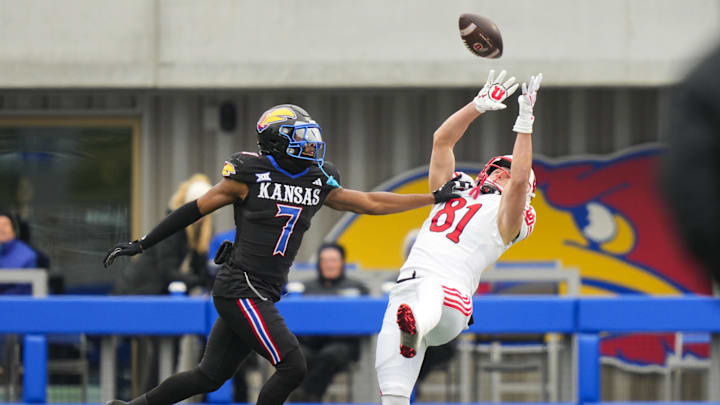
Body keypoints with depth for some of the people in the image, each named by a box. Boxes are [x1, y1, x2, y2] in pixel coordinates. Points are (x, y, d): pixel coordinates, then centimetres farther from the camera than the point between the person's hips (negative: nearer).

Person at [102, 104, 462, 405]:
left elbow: (369, 203, 16)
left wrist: (435, 198, 14)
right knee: (293, 366, -13)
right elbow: (196, 209, 1)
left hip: (262, 295, 7)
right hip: (240, 287, -7)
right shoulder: (250, 175, -7)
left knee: (210, 376, 12)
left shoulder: (318, 183, 10)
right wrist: (141, 245, 5)